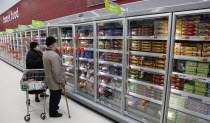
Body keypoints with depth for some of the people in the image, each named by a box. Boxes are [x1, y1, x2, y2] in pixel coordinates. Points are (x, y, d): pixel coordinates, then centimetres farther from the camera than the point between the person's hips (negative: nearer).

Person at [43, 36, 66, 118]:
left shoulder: (45, 53, 3)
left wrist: (58, 52, -8)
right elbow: (57, 72, -29)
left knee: (53, 95, 27)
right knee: (56, 97, 10)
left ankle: (53, 107, 48)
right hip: (55, 81, -9)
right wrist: (62, 81, -18)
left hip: (50, 80, 10)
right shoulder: (54, 55, -29)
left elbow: (59, 59, 9)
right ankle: (53, 112, 26)